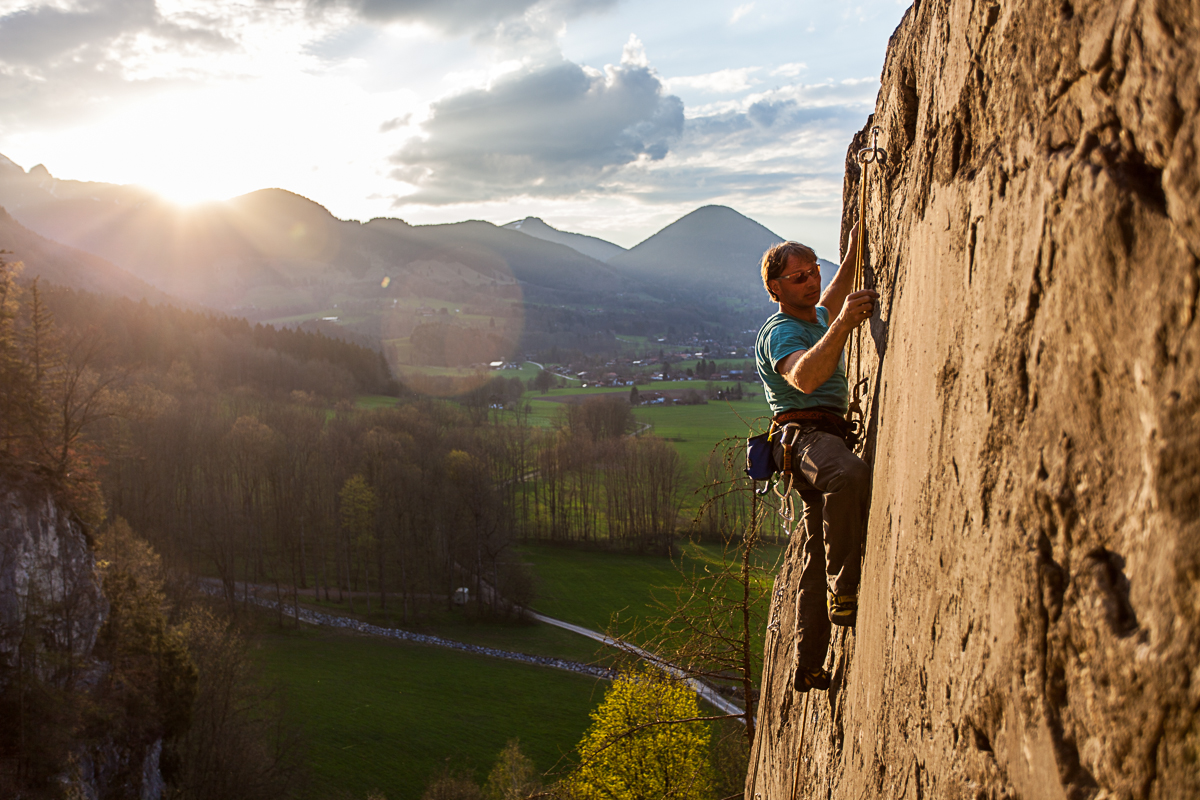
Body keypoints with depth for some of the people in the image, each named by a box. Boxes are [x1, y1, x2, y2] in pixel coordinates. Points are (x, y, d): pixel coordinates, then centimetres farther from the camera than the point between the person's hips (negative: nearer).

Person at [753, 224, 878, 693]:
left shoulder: (818, 319, 21)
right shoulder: (780, 332, -10)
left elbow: (829, 302, 46)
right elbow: (804, 378, -31)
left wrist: (853, 253, 38)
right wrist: (843, 325, -42)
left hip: (831, 435, 9)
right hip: (801, 433, -9)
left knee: (819, 557, 9)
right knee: (849, 475, -43)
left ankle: (808, 667, 14)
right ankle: (845, 594, -40)